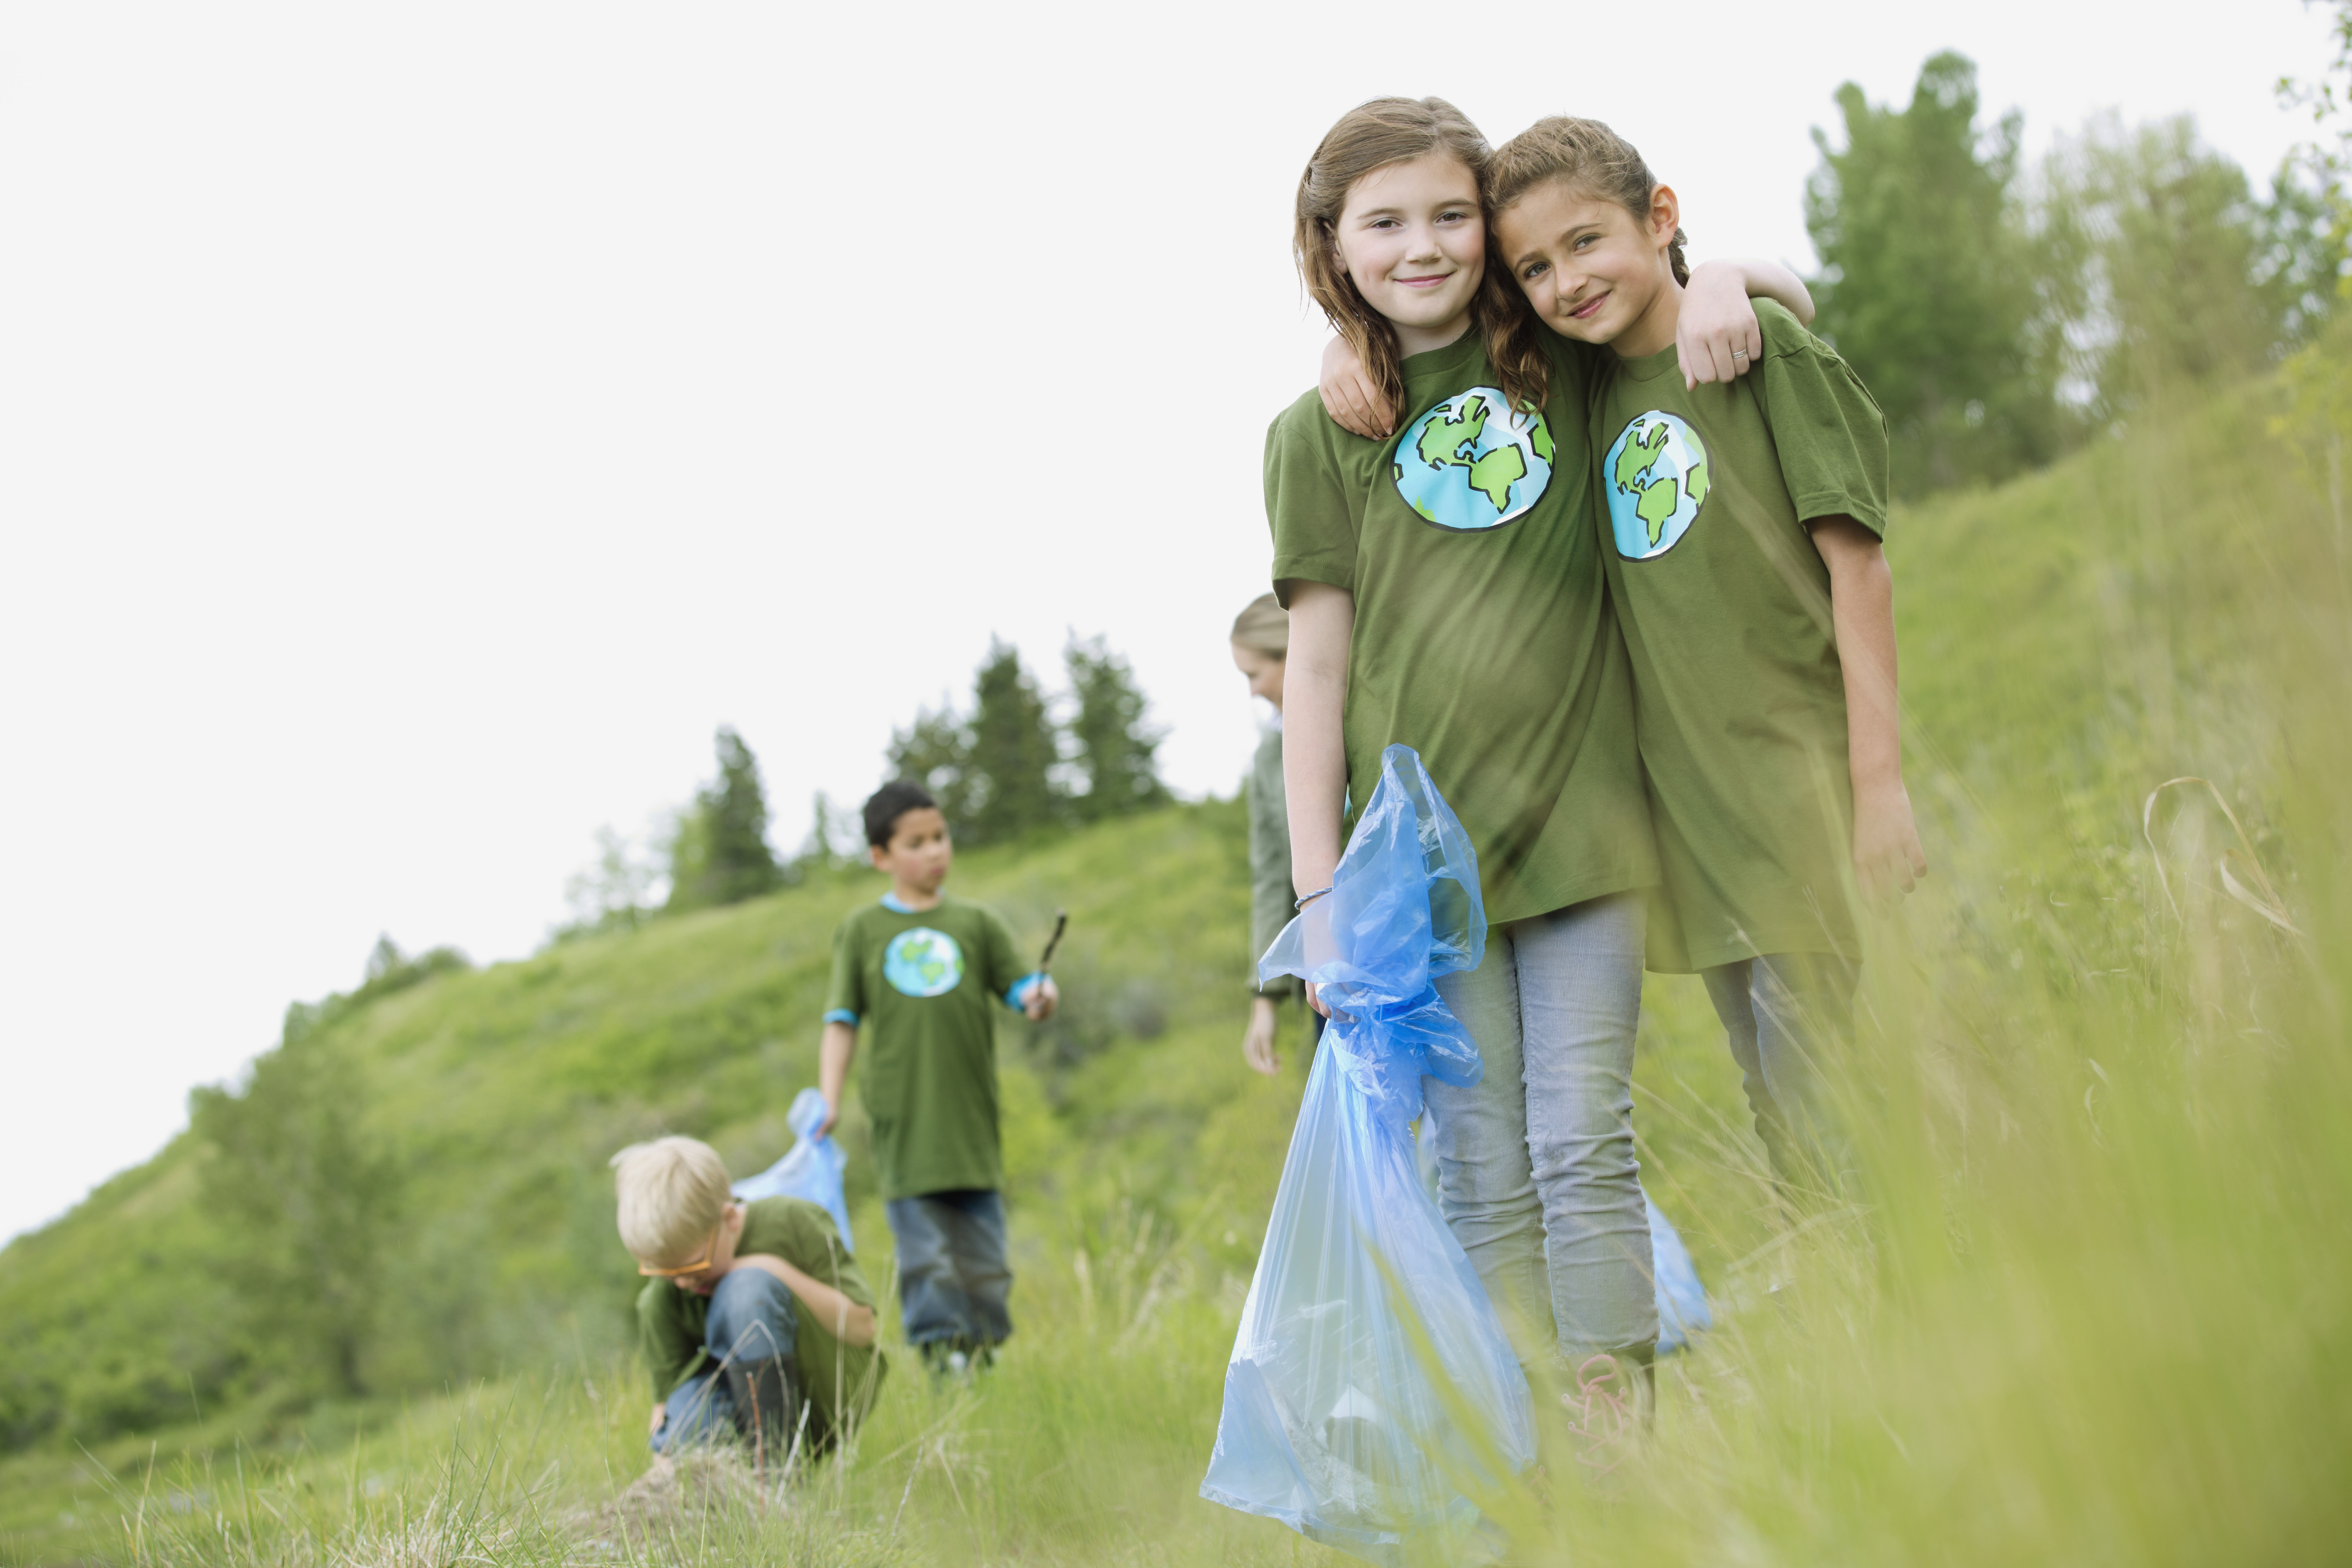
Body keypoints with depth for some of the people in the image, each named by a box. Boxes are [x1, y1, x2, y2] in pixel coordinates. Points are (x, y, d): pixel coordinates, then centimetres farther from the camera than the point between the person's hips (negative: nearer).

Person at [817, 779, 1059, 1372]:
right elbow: (842, 1024, 7)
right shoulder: (863, 932, 8)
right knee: (926, 1260, -7)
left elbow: (1021, 987, 5)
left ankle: (982, 1362, 18)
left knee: (983, 1265, 6)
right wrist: (829, 1101, -4)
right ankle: (942, 1358, -3)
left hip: (972, 1124, 2)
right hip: (903, 1124, -2)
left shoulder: (975, 923, 10)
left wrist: (1039, 998, -19)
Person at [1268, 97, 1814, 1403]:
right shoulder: (1318, 434, 5)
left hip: (1575, 818, 1)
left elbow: (1792, 294, 18)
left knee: (1584, 1149, -5)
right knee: (1482, 1182, 1)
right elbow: (1317, 663, 3)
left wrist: (1724, 276, -7)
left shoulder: (1568, 367, 8)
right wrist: (1316, 887, -2)